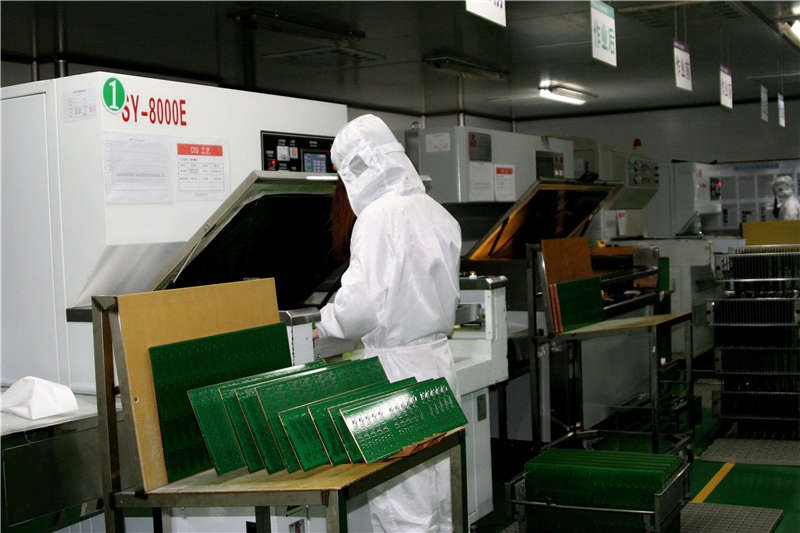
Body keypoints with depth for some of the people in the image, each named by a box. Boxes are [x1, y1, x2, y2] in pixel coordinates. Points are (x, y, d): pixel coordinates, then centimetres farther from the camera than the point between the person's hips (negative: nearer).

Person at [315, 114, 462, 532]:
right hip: (438, 356, 9)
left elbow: (361, 304, -20)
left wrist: (327, 323, -2)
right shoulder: (437, 212, 9)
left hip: (397, 369, -9)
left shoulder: (379, 215, -16)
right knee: (436, 497, 18)